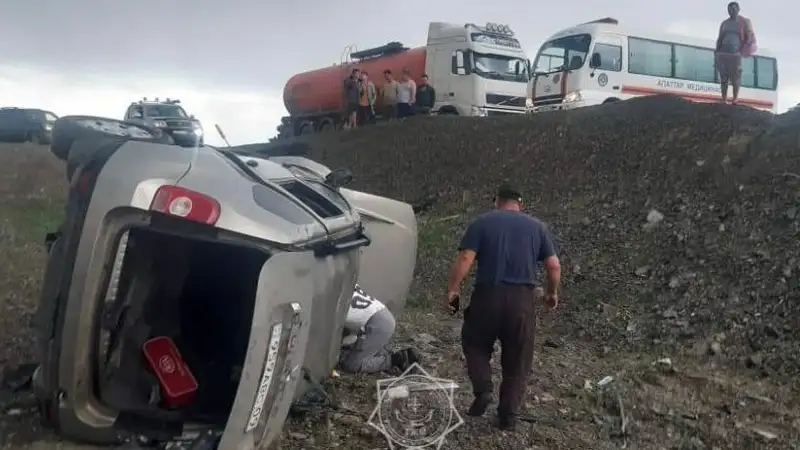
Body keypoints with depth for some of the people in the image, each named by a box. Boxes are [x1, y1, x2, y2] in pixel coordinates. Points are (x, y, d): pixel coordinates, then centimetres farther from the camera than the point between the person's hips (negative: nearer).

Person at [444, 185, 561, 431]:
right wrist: (552, 293, 21)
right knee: (517, 360, 13)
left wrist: (452, 290, -3)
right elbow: (554, 266, 6)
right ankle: (509, 414, 15)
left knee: (475, 344, 21)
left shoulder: (481, 223, 5)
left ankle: (482, 390, 4)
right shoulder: (537, 227, 11)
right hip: (522, 298, 2)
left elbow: (465, 259, -7)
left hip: (488, 294, -1)